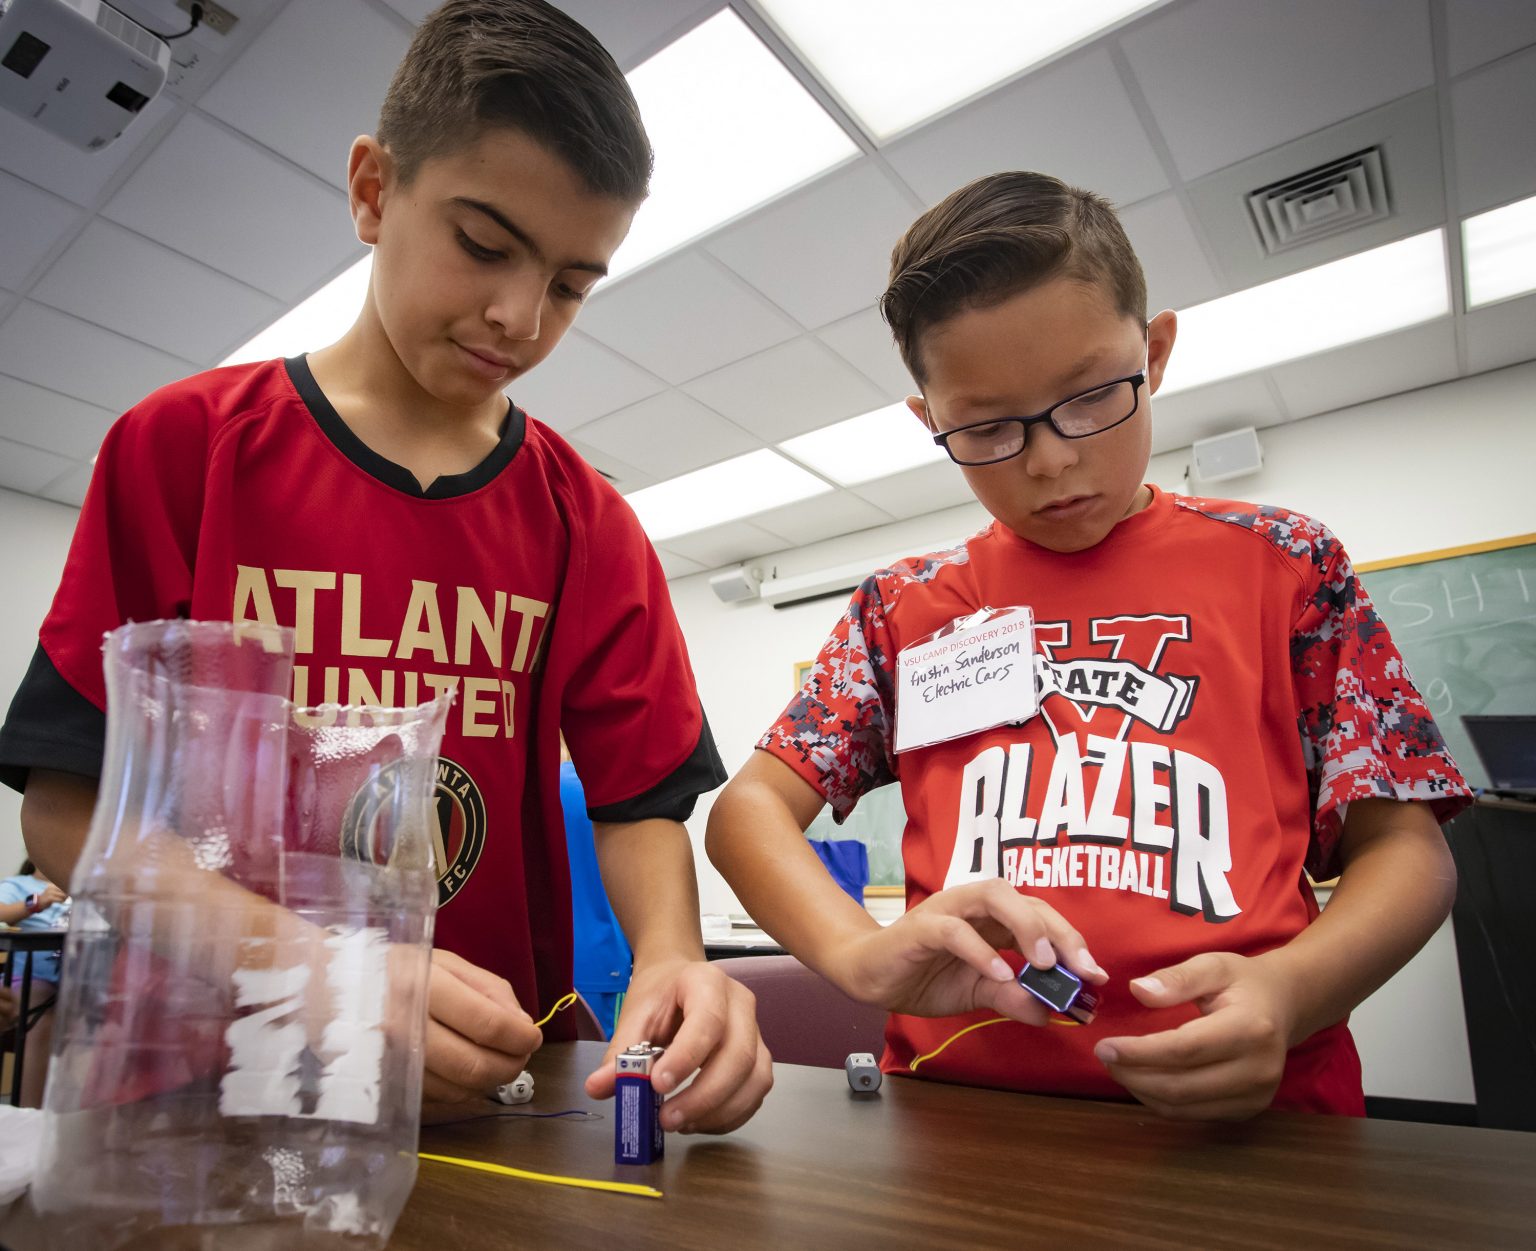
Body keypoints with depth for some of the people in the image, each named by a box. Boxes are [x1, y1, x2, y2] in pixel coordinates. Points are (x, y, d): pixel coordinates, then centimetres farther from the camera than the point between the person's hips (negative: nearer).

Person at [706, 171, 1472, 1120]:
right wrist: (863, 953, -17)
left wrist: (1287, 990, -15)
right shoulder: (904, 608, 7)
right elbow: (750, 809, 2)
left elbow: (1404, 846, 6)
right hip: (962, 1113, 1)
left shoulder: (1280, 566, 5)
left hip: (1241, 1115, 1)